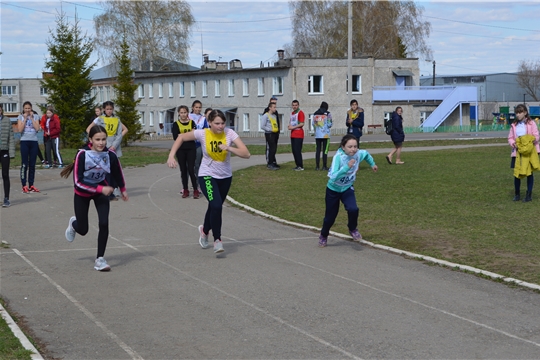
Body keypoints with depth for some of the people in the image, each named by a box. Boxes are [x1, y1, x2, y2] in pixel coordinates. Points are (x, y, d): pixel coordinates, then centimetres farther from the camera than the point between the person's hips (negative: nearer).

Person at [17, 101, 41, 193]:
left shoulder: (36, 116, 7)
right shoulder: (20, 117, 3)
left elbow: (37, 128, -6)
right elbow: (20, 130, -9)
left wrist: (31, 118, -6)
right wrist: (25, 118, -9)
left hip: (34, 142, 2)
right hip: (24, 142, -2)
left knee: (32, 164, 5)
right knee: (24, 164, -4)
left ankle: (31, 185, 11)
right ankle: (24, 186, -3)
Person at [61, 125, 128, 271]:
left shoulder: (110, 155, -21)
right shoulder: (82, 154, -30)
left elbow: (118, 173, 0)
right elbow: (78, 181, -30)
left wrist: (123, 190, 14)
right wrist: (100, 189, -36)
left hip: (101, 191, 2)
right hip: (82, 194, -2)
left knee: (104, 224, -16)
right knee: (83, 230, 8)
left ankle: (100, 259, -1)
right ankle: (73, 224, 47)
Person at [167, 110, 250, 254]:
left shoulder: (229, 133, -15)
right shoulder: (203, 134, -16)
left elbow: (246, 154, -21)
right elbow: (181, 137, -1)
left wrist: (229, 148, -35)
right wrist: (171, 156, -10)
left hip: (225, 177, 3)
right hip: (207, 176, -3)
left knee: (214, 207, 18)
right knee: (216, 205, -23)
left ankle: (205, 230, 49)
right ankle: (217, 240, -8)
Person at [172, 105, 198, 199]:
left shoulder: (192, 123, 3)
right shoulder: (176, 124, 2)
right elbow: (175, 137, -9)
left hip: (191, 149, -1)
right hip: (180, 150, 1)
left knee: (191, 169, -7)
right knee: (183, 170, 6)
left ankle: (195, 190, 1)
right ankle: (185, 190, 14)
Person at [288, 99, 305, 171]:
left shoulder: (300, 113, -7)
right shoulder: (292, 113, 19)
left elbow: (302, 124, -15)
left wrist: (293, 127, -14)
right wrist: (290, 126, 6)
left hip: (298, 135, -9)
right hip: (293, 135, 9)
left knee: (297, 151, -12)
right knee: (294, 151, 8)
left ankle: (301, 166, -8)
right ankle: (298, 165, 14)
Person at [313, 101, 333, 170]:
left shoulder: (315, 114, 6)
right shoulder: (327, 114, -4)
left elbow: (313, 124, 8)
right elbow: (329, 124, -6)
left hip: (317, 134, 3)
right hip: (325, 135, -3)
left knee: (318, 150, 7)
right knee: (325, 150, 0)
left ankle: (317, 166, 5)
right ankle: (324, 166, -1)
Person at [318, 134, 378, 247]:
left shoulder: (359, 154, -19)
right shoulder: (338, 157, -33)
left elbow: (366, 154, 7)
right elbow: (333, 177, -43)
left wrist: (372, 164, 17)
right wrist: (347, 167, -50)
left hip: (347, 189, 3)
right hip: (333, 190, -3)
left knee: (353, 209, -24)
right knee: (330, 216, 10)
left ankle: (353, 229, 7)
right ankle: (323, 236, 41)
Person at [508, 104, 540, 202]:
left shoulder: (531, 123, -2)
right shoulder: (514, 125, 8)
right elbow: (510, 138, 12)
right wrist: (513, 143, -8)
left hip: (530, 151, -3)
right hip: (518, 152, 3)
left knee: (529, 172, 2)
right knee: (517, 173, 0)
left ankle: (529, 195, 10)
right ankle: (517, 194, 15)